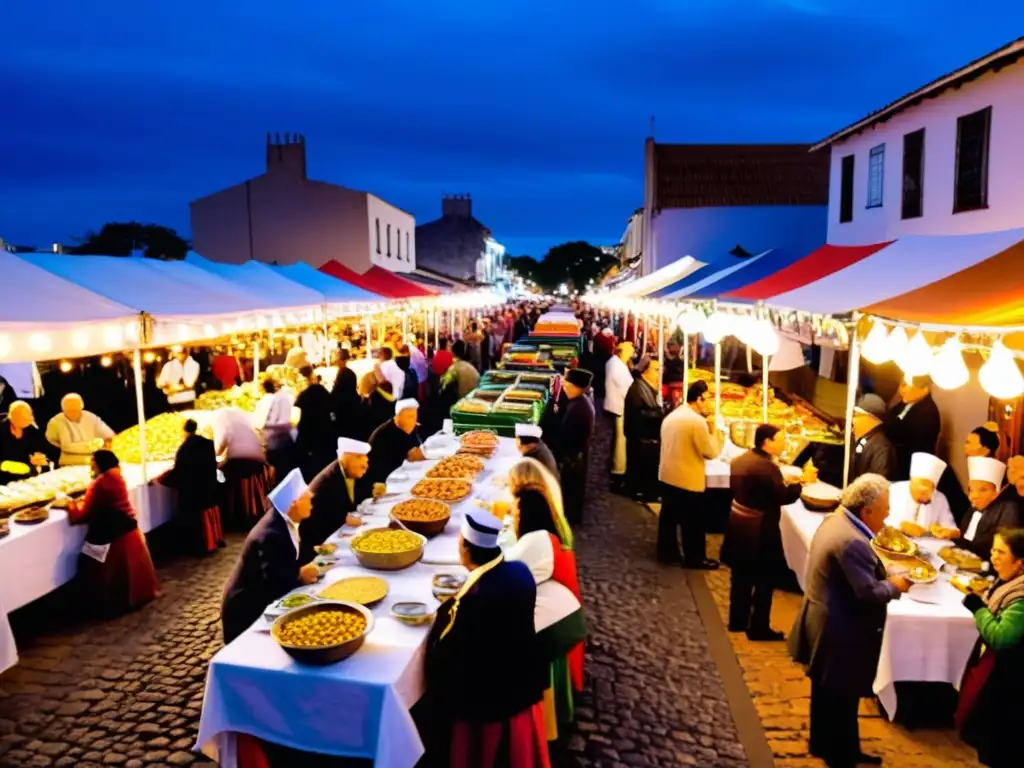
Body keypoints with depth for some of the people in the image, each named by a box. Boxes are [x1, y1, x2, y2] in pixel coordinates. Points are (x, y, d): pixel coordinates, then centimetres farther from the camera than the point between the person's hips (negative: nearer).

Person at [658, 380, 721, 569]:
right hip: (688, 480, -8)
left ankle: (667, 552, 26)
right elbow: (711, 452, -15)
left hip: (667, 475, 8)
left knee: (668, 516, 16)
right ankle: (695, 558, 17)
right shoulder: (698, 421, -19)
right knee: (692, 522, 6)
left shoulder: (671, 416, 8)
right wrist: (714, 431, -3)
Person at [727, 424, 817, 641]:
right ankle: (759, 628, 13)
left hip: (738, 525, 9)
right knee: (765, 579, 5)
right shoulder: (766, 467, -23)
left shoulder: (740, 460, 5)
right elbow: (784, 497, -19)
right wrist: (802, 481, -4)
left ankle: (738, 621, 28)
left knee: (741, 576, 17)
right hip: (759, 530, -9)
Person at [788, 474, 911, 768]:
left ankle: (823, 744, 39)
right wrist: (895, 586, -10)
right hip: (841, 632, -10)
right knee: (842, 697, 8)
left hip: (826, 624, 10)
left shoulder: (836, 521, 3)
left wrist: (884, 576, 2)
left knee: (826, 691, 23)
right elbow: (868, 593, -27)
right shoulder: (852, 541, -30)